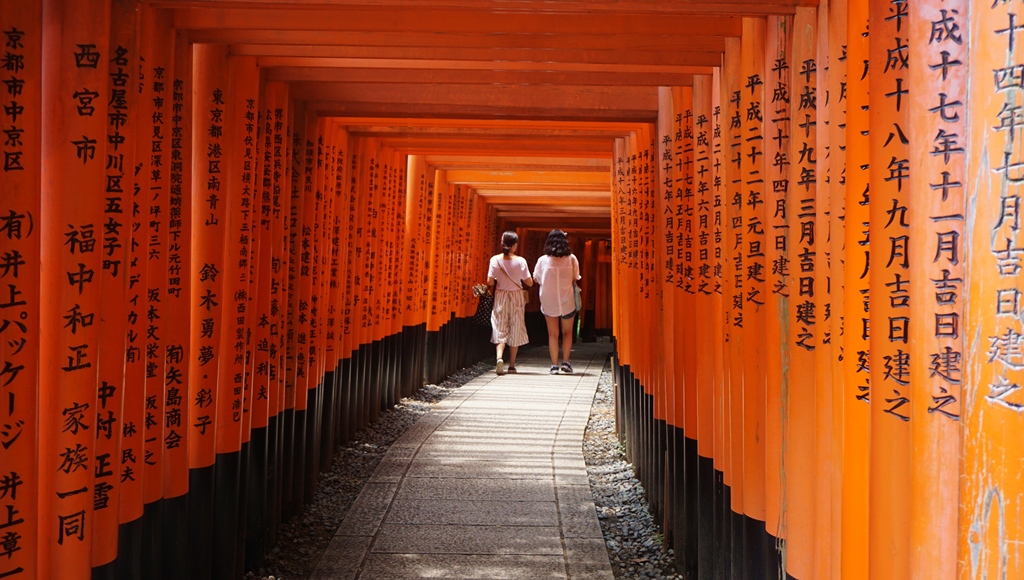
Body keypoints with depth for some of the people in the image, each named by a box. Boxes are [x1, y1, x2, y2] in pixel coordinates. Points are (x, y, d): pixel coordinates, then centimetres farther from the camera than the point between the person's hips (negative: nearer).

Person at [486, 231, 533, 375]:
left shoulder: (495, 259, -9)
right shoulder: (520, 261, -10)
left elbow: (490, 282, -11)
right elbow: (529, 282, -8)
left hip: (500, 297, 0)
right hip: (516, 297, 0)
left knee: (500, 329, 5)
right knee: (515, 330, 10)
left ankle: (499, 357, -21)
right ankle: (512, 365, 15)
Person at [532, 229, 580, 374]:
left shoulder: (543, 260, -6)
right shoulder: (571, 259, -7)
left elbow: (536, 279, 5)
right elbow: (575, 279, 0)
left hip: (549, 302, 0)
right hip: (567, 302, 0)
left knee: (553, 334, 8)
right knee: (567, 332, 16)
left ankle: (554, 364, 6)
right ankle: (565, 361, 7)